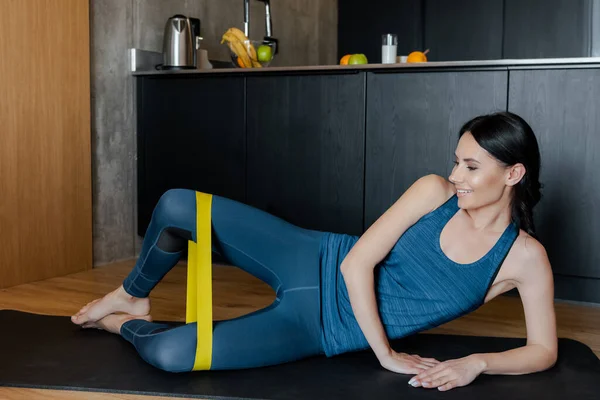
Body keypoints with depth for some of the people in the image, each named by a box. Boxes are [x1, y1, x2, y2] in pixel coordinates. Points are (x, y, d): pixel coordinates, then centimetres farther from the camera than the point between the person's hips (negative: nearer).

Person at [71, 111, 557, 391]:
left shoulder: (525, 258, -11)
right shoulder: (435, 191, -9)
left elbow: (544, 350, -7)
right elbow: (356, 262, -12)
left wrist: (477, 362, -25)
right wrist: (385, 354, -13)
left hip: (327, 330, -2)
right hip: (315, 263, 2)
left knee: (169, 354, -21)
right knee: (177, 206, -15)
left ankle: (126, 325, 20)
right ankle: (131, 297, 20)